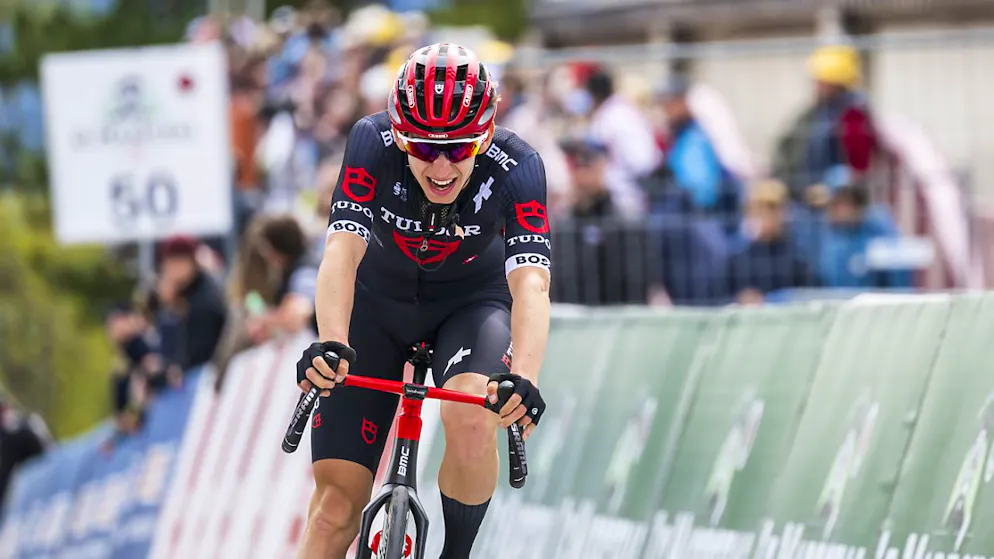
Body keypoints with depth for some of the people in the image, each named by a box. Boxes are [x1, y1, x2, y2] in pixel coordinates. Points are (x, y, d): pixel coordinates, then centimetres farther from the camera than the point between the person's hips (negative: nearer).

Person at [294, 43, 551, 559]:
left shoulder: (516, 167, -30)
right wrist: (330, 344, -56)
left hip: (472, 303, -1)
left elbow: (530, 283, -40)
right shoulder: (372, 143, -28)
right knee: (337, 502, -7)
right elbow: (342, 251, -38)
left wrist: (524, 379, -58)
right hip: (379, 302, 1)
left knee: (471, 418, -33)